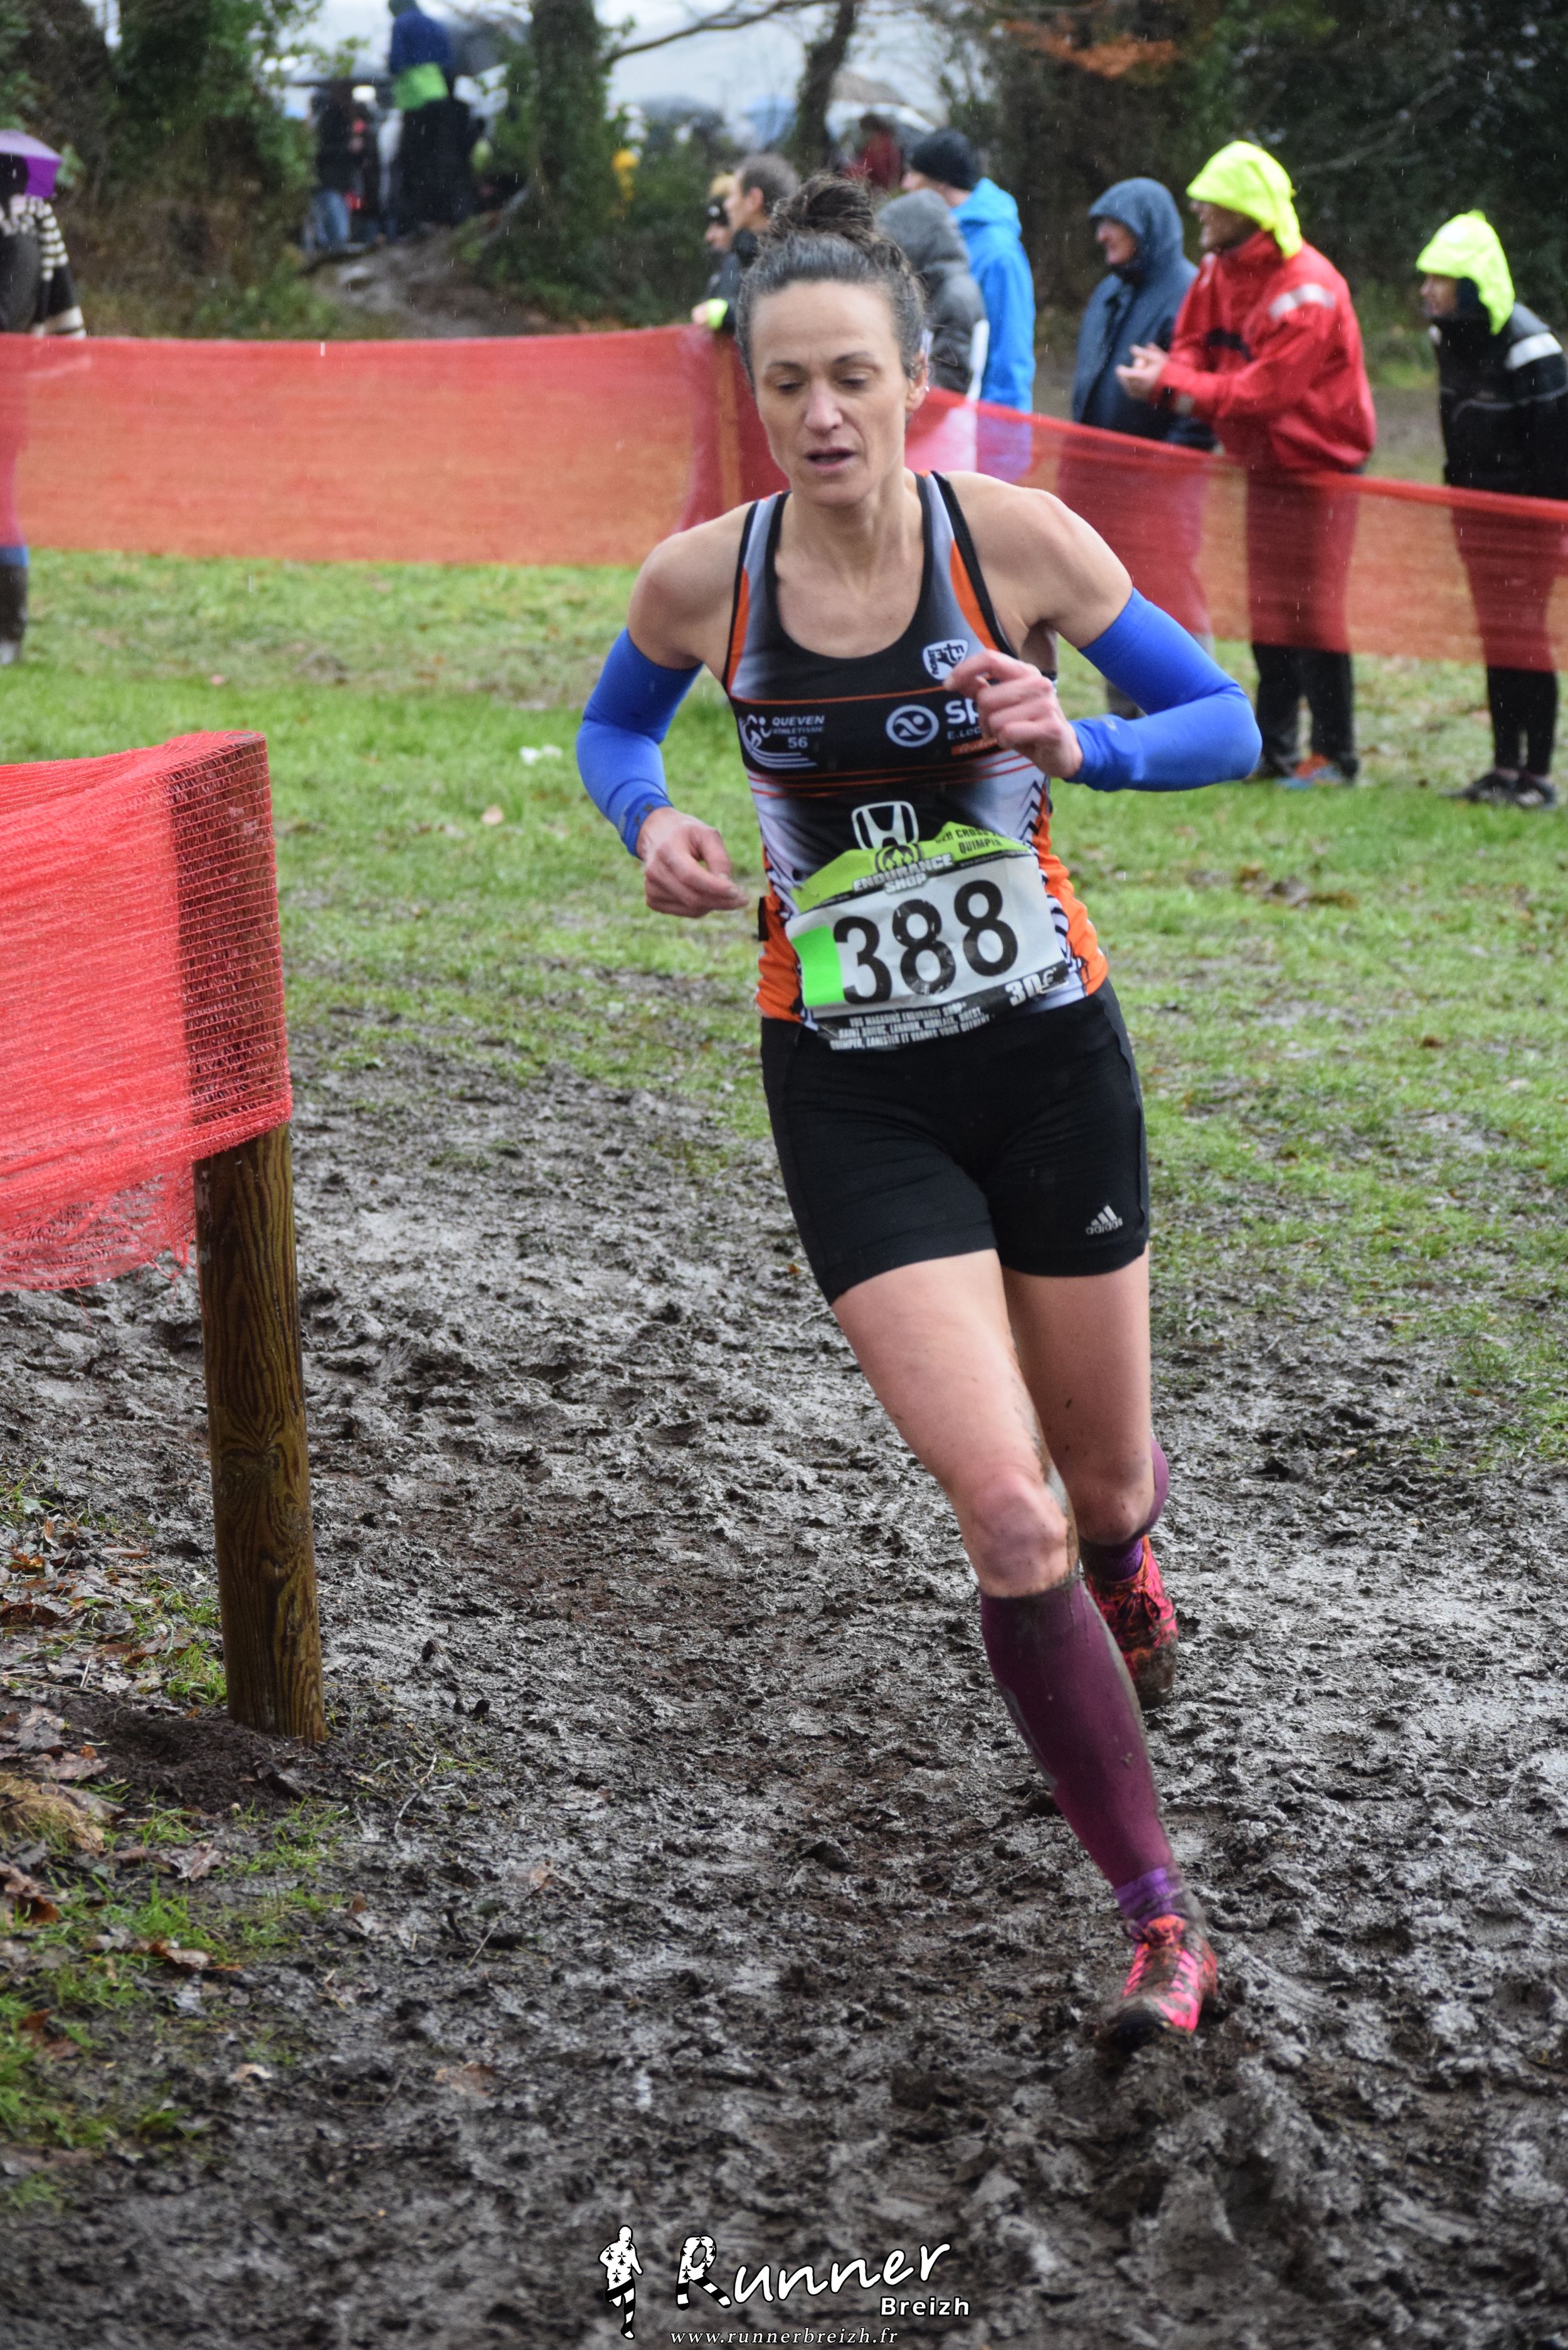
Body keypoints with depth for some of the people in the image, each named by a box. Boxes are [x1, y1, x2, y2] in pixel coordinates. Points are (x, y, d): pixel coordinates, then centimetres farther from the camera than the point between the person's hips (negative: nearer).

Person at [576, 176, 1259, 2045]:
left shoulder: (1015, 540, -11)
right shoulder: (700, 583, -7)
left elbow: (1227, 720, -3)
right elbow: (612, 727, 15)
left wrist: (1079, 746, -23)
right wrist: (649, 824, -7)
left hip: (1048, 1061, 1)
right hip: (854, 1095, 0)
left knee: (1107, 1483, 16)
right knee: (1005, 1518, -14)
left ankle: (1124, 1551, 58)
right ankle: (1161, 1920, -1)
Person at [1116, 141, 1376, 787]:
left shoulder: (1308, 290, -23)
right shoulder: (1219, 272, 5)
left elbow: (1265, 390, -27)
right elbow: (1195, 346, 3)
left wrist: (1174, 386, -29)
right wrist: (1167, 371, -21)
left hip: (1320, 464, -8)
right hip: (1265, 463, 8)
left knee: (1311, 611, -6)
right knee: (1267, 610, 12)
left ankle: (1335, 756, 2)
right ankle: (1273, 748, 20)